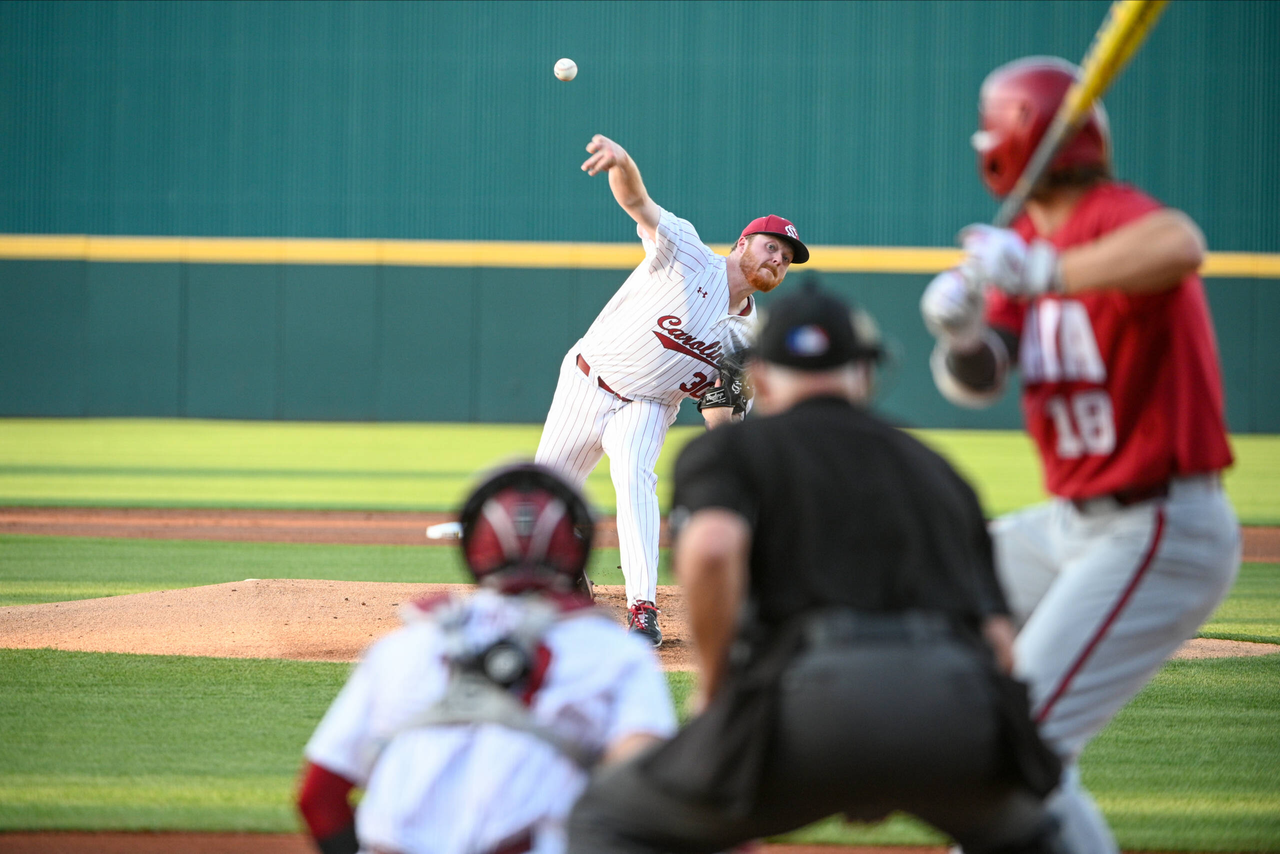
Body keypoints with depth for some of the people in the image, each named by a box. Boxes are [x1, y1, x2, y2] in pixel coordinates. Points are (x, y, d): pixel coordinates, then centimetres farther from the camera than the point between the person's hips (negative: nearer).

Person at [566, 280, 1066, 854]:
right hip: (959, 704, 4)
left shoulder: (728, 448, 19)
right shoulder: (936, 468, 31)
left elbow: (711, 547, -6)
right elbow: (997, 639, 22)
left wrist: (714, 684, 7)